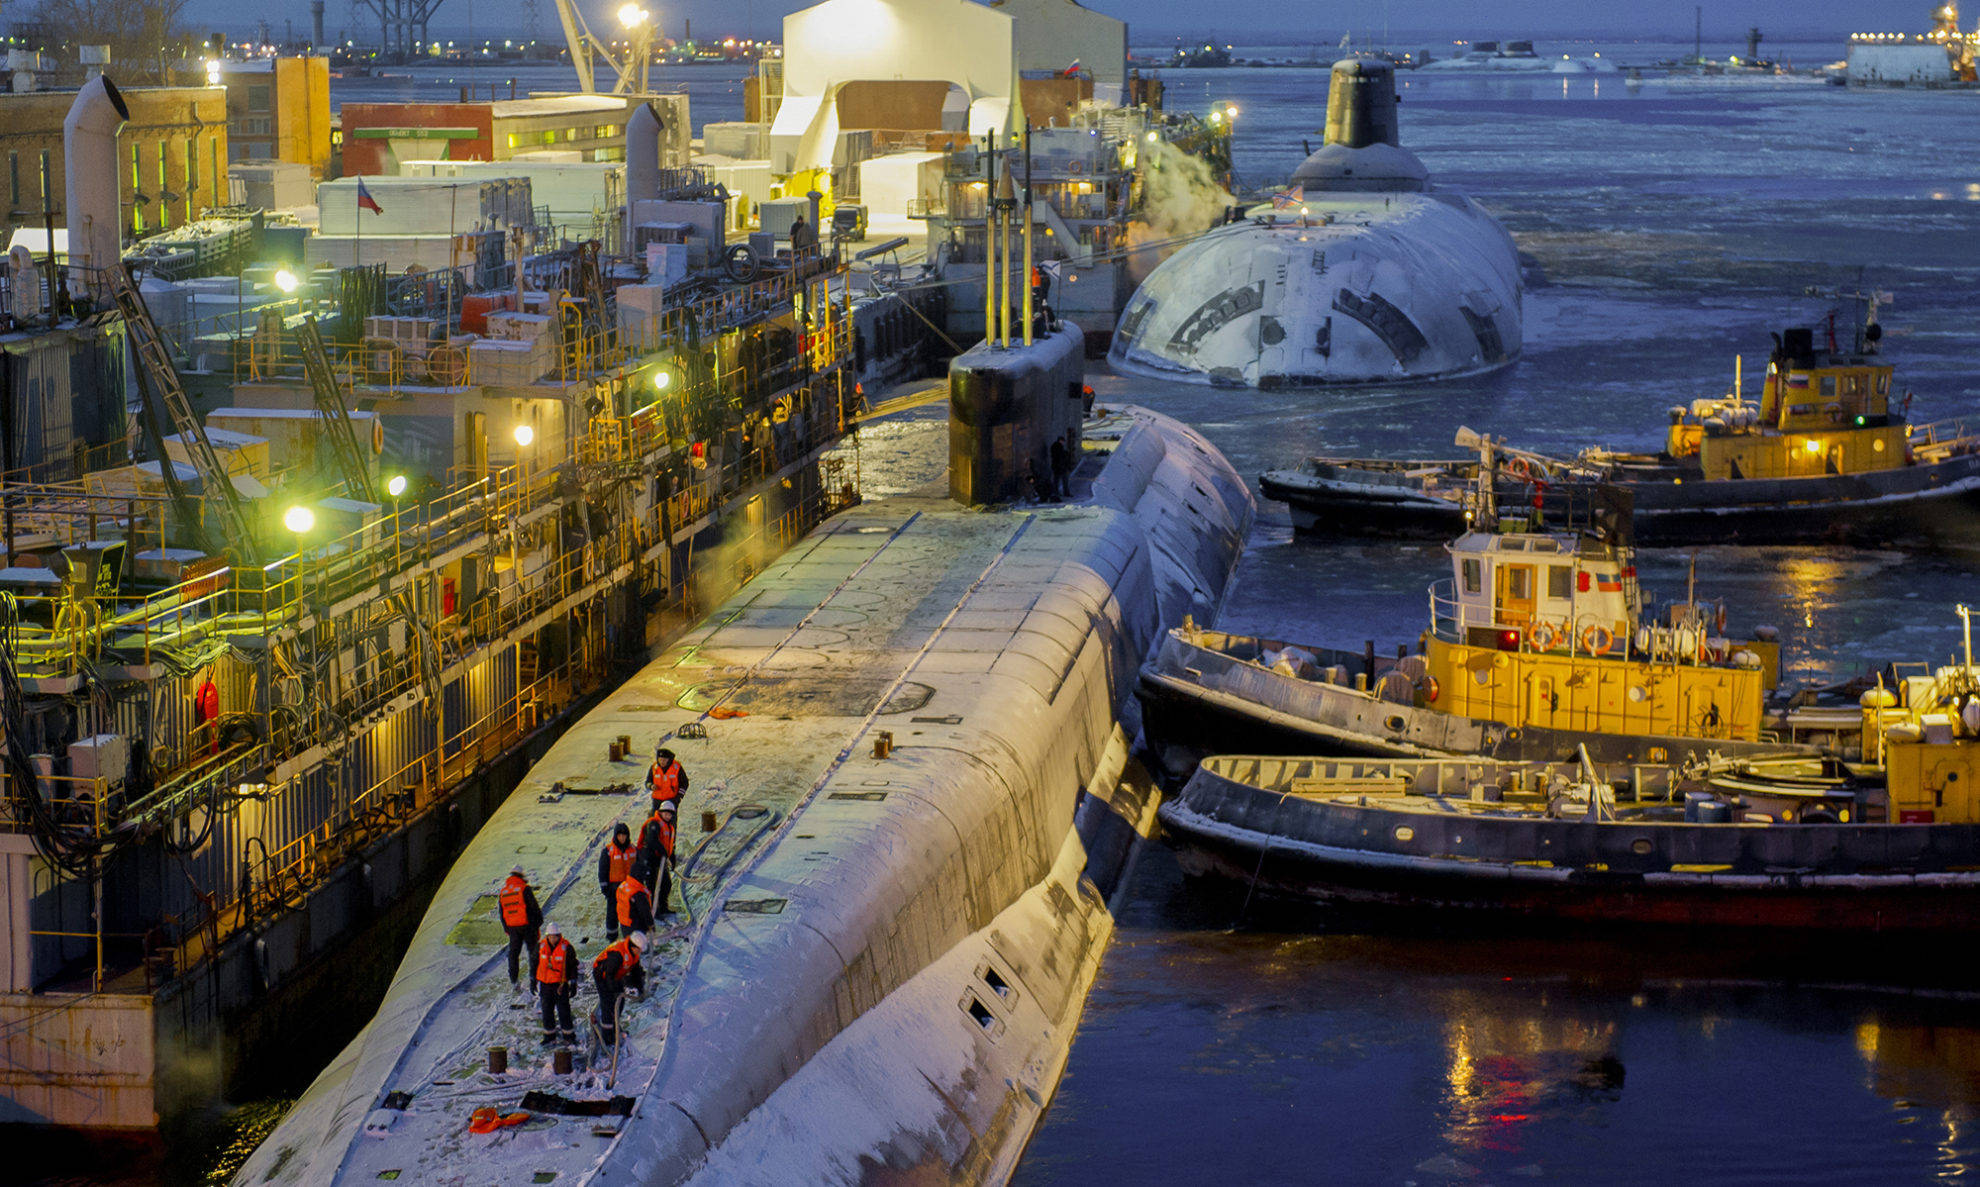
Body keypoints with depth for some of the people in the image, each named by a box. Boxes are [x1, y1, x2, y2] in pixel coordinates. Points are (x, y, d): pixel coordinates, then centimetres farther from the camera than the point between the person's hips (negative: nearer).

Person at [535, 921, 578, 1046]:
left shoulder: (566, 948, -9)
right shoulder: (541, 947, 0)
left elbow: (573, 966, -2)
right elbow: (535, 963, 12)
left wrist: (573, 984, -3)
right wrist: (533, 981, 14)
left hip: (561, 984, -3)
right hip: (545, 983, 3)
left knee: (563, 1010, -2)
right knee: (547, 1010, 8)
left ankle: (569, 1035, 9)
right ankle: (549, 1036, 19)